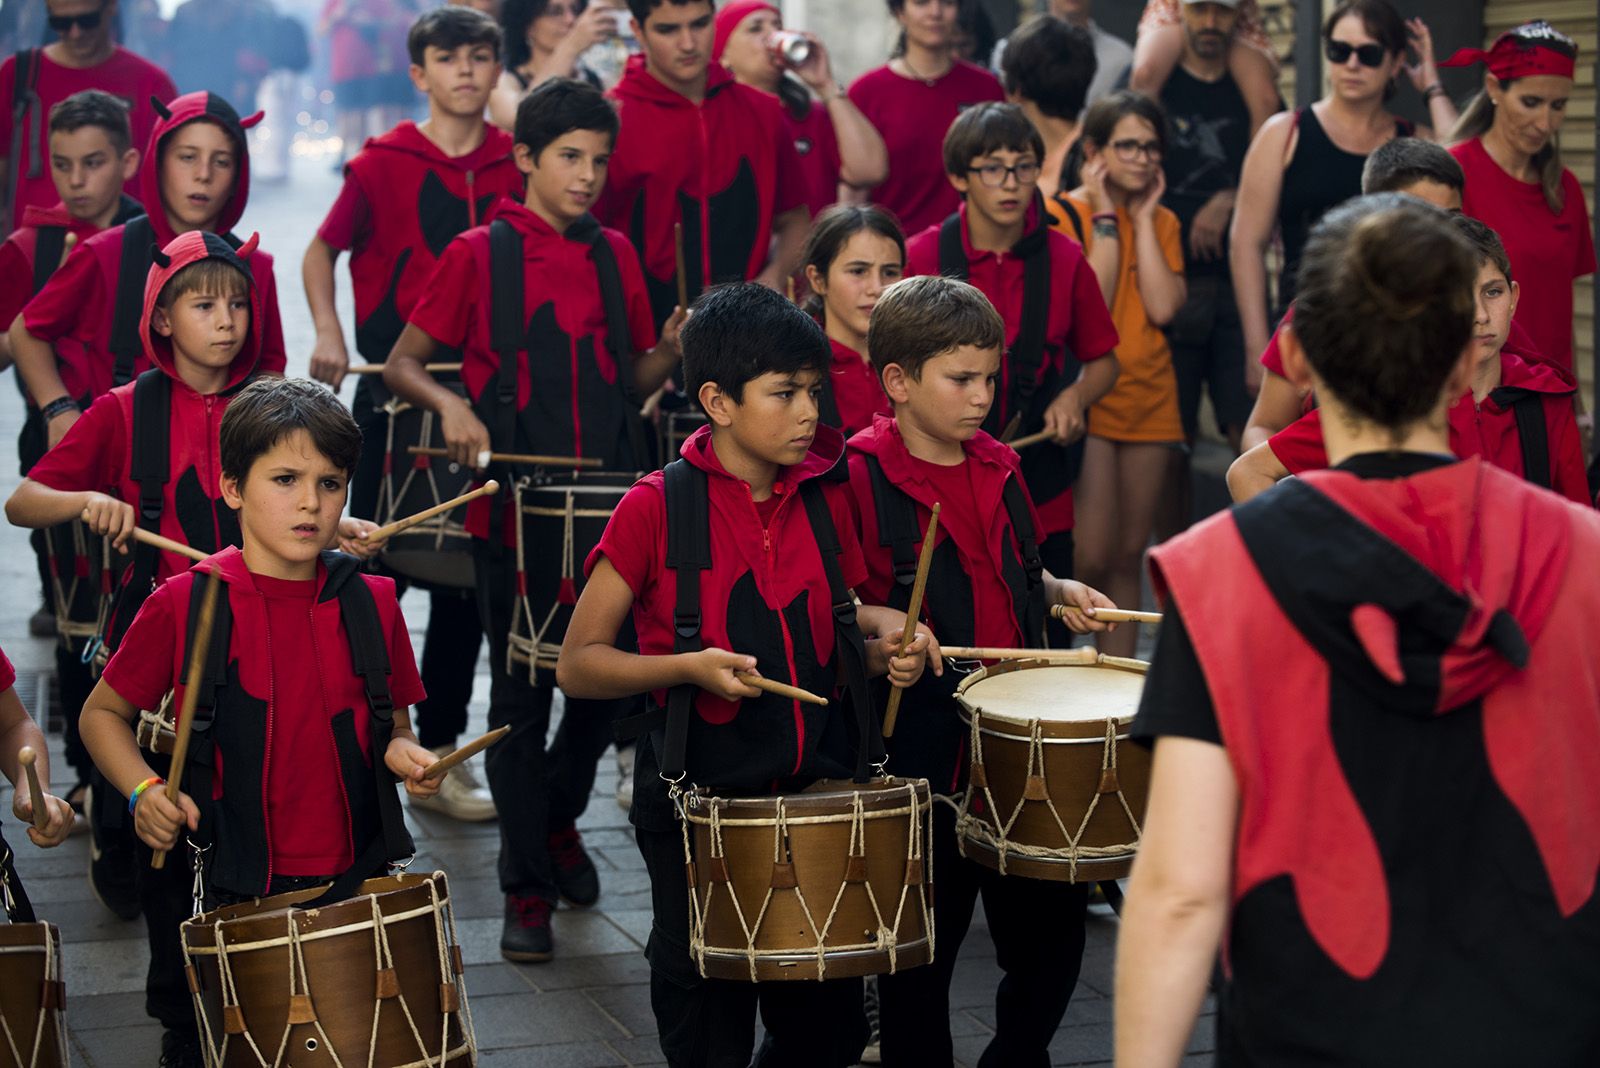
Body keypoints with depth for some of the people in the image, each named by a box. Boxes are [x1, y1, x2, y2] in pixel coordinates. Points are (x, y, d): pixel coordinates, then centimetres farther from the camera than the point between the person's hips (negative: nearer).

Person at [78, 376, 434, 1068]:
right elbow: (103, 713, 5)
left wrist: (404, 756, -7)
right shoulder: (185, 604, -6)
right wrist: (144, 791, -10)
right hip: (223, 899, -2)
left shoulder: (370, 603, 2)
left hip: (352, 882, 2)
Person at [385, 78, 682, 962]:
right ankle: (527, 888, 11)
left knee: (605, 682, 9)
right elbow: (401, 366, 0)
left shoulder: (614, 255, 9)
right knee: (522, 695, 2)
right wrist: (449, 403, -20)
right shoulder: (479, 254, -2)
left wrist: (673, 350, -4)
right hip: (515, 509, -4)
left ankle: (558, 819, 36)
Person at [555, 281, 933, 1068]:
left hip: (819, 789, 4)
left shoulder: (824, 502, 5)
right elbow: (577, 665, -7)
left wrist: (884, 645, -2)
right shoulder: (656, 509, -9)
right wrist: (690, 667, -22)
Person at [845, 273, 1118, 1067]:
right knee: (923, 947, 6)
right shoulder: (860, 481, -11)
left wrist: (1061, 591, 6)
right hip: (924, 748, -6)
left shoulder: (998, 468, 10)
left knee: (1052, 926, 13)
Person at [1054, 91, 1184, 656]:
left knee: (1129, 556, 9)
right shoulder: (1063, 214, -5)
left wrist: (1144, 216, -4)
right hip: (1087, 398, -5)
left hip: (1151, 398, 5)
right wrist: (1105, 216, -11)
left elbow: (1163, 307, -6)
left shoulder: (1162, 222, 10)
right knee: (1091, 557, -13)